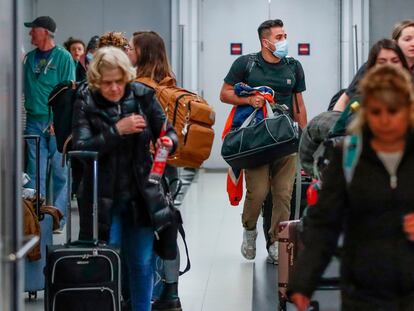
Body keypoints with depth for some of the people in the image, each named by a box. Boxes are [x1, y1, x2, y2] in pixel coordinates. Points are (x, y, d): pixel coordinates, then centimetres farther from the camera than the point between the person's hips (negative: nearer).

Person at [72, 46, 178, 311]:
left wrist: (168, 141, -19)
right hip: (104, 197, -2)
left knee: (142, 262, 8)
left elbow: (168, 132, 4)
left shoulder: (143, 96, -1)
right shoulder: (86, 103, -6)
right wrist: (117, 131, -23)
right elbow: (81, 147, -15)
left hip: (140, 195, 2)